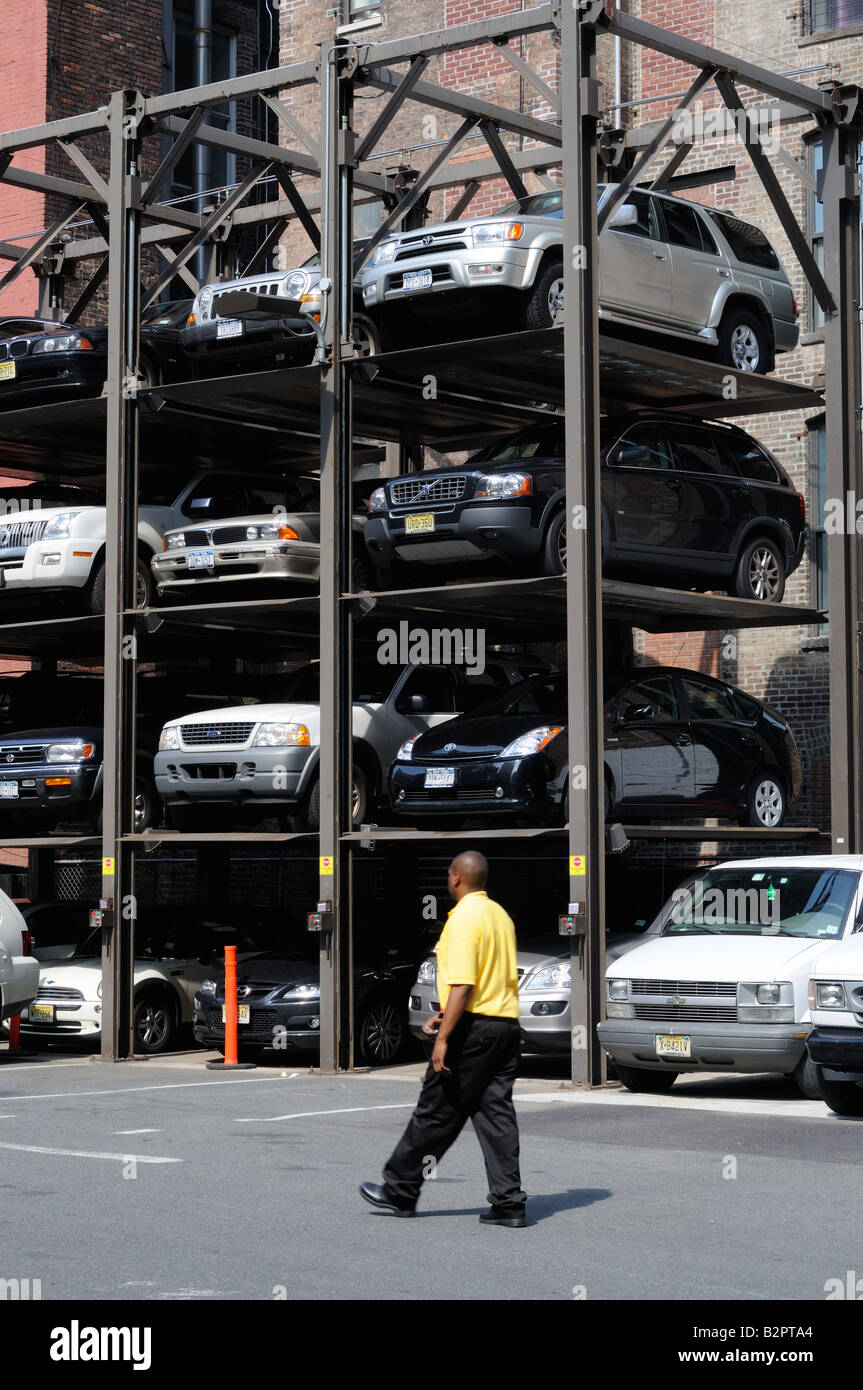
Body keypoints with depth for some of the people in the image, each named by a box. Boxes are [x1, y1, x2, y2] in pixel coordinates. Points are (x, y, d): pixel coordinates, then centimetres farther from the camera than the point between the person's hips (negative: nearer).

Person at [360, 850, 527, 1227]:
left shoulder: (463, 919, -13)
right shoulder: (501, 915, 15)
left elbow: (462, 985, -20)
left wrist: (444, 1037, -20)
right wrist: (447, 1016, 25)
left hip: (473, 1027, -8)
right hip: (507, 1025, 8)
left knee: (436, 1113, 1)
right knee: (496, 1113, 7)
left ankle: (399, 1190, 12)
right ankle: (509, 1203, 2)